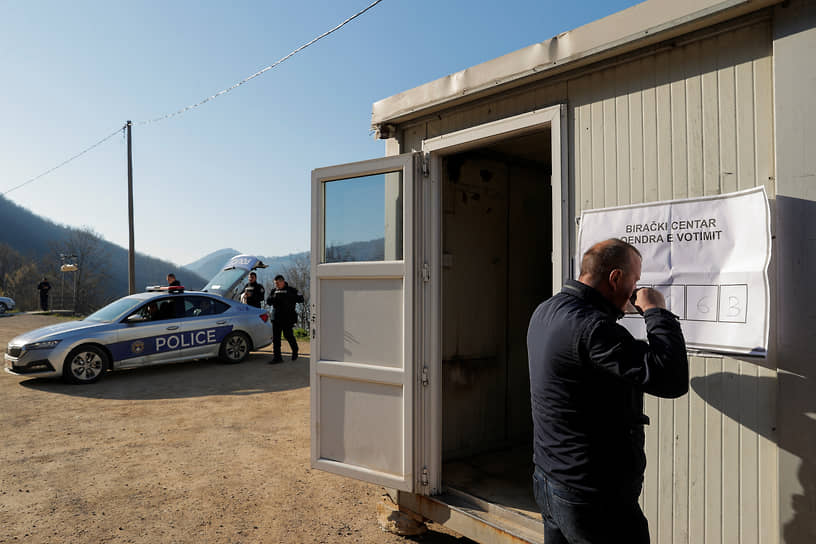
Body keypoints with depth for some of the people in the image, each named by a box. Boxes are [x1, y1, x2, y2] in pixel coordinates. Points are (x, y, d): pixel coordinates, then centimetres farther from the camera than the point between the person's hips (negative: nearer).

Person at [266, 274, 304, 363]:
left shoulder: (291, 290, 2)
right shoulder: (273, 291, 15)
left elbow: (300, 298, -7)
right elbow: (268, 301, 5)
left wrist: (288, 297, -18)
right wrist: (274, 298, -16)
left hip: (288, 318, -4)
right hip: (276, 317, 4)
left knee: (288, 335, -6)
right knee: (275, 337, 0)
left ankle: (295, 351, 21)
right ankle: (277, 357, 4)